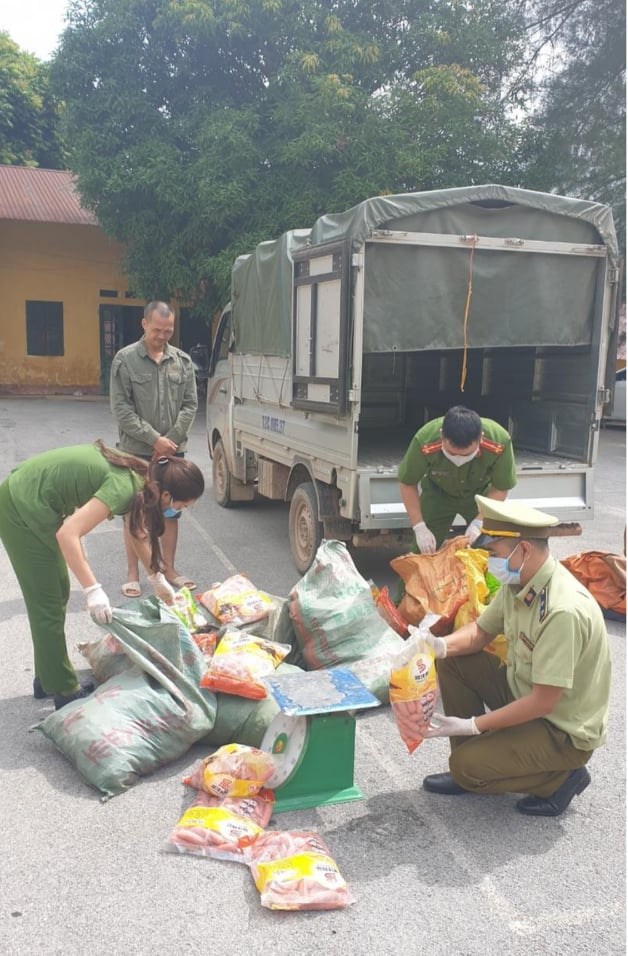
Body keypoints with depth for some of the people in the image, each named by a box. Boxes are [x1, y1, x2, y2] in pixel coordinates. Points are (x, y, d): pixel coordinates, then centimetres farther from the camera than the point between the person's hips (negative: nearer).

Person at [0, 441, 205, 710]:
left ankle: (47, 680, 32)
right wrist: (93, 590, -31)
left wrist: (157, 579, 26)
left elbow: (138, 531, 19)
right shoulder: (124, 487, -25)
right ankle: (64, 691, 14)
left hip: (26, 498, 10)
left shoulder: (139, 475, 2)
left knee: (58, 593, 18)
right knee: (47, 603, 1)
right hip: (23, 511, -9)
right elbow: (67, 533, -32)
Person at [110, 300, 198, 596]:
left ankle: (169, 569, 25)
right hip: (136, 451, -3)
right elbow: (121, 408, -10)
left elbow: (190, 405, 2)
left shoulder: (183, 361, 3)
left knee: (171, 512, 11)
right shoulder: (125, 359, -5)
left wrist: (170, 440, -9)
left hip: (173, 450, 3)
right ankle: (133, 574, 17)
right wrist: (154, 439, -15)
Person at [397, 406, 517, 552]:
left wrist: (479, 522, -27)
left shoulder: (500, 442, -36)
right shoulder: (424, 442, -38)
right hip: (437, 493, 0)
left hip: (480, 493, 1)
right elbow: (407, 484, -19)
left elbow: (500, 488, -18)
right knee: (426, 552, -4)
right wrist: (419, 527, -23)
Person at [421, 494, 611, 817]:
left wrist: (472, 724, -24)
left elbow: (543, 703, -30)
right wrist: (441, 645, -14)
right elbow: (481, 632, 7)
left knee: (467, 766, -18)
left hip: (564, 730, -8)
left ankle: (562, 777, 4)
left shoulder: (563, 611, -33)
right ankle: (468, 771, 10)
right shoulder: (518, 582, -7)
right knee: (452, 663, 0)